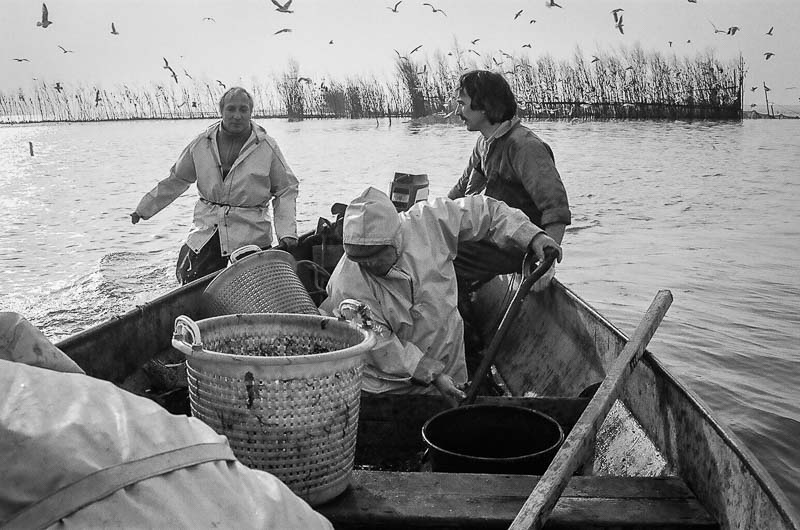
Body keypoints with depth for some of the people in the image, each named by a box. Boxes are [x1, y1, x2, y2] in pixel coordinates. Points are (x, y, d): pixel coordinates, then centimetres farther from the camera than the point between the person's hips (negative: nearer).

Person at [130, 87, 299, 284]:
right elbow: (176, 180, 17)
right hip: (206, 233, 3)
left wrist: (287, 233, -10)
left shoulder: (267, 147, -3)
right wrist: (144, 209, 19)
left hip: (251, 237, -2)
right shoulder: (201, 144, 4)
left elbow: (286, 191, 2)